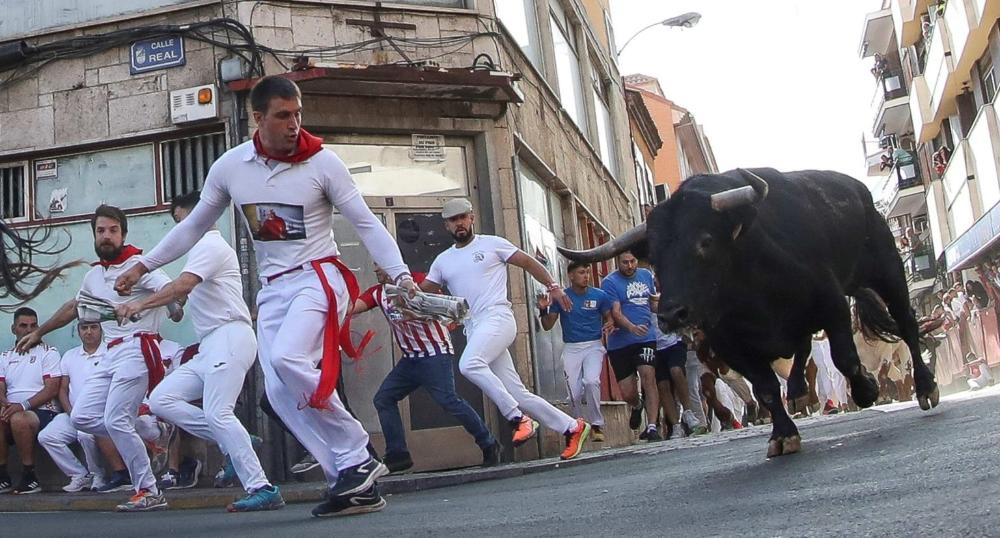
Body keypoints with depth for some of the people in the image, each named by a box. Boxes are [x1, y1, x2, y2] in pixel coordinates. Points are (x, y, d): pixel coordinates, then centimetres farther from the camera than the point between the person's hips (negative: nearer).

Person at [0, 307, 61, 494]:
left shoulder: (48, 353, 5)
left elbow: (52, 389, -6)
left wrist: (23, 405, -20)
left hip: (42, 411, -4)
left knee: (19, 419, -37)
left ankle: (29, 478, -22)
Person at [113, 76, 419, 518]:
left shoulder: (322, 162, -9)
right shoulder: (229, 166, 2)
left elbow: (365, 224, -7)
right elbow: (194, 226, 14)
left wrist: (400, 275, -19)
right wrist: (142, 266, 14)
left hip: (318, 278, -5)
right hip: (272, 291, 5)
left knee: (287, 359, -30)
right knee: (281, 394, -7)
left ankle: (358, 459, -16)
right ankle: (356, 485, -2)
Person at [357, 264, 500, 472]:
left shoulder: (417, 280, -9)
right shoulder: (377, 292, 9)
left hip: (435, 354, -8)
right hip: (410, 358, 8)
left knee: (448, 400, -17)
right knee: (383, 399, 0)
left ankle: (489, 445, -5)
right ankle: (398, 455, 2)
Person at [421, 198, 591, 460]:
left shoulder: (491, 244, 6)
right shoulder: (442, 261, 20)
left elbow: (529, 262, 7)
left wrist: (553, 286, -5)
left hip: (497, 318, -6)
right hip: (474, 329, 6)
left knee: (469, 365, -32)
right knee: (518, 393, 1)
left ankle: (518, 418, -23)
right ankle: (572, 428, 11)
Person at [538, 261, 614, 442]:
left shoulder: (599, 296, -2)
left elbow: (609, 317, 11)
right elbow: (548, 326, 3)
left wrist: (610, 324, -12)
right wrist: (543, 310, -16)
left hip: (594, 346, -1)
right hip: (571, 349, 1)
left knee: (591, 381, -26)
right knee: (575, 394, -3)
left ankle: (596, 425, -9)